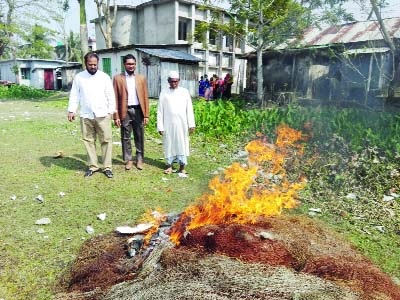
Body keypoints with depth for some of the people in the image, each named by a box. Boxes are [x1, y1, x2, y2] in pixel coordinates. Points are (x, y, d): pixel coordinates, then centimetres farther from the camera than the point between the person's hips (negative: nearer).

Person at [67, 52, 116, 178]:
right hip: (86, 115, 2)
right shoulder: (78, 77, 7)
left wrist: (111, 111, -3)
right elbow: (74, 95, 7)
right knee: (88, 140, 7)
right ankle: (93, 166, 18)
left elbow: (110, 96, 3)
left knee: (106, 140, -1)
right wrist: (71, 110, -2)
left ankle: (107, 167, 7)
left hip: (102, 114, -2)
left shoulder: (105, 77, 3)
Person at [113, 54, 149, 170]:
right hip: (125, 111, -1)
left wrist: (146, 115, 0)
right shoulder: (118, 78, 2)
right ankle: (128, 160, 19)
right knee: (125, 137, 6)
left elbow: (145, 97, 6)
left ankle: (140, 159, 21)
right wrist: (116, 116, -7)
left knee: (139, 137, 8)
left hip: (138, 110, 1)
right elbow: (115, 98, -1)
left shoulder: (141, 78, 8)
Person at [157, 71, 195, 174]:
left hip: (182, 124, 0)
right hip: (168, 124, 0)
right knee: (169, 144, 6)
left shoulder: (184, 92, 4)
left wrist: (191, 124, -2)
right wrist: (160, 127, -2)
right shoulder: (164, 93, 4)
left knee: (182, 144, 3)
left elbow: (189, 109, 3)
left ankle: (182, 166, 11)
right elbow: (160, 111, 3)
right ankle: (169, 165, 17)